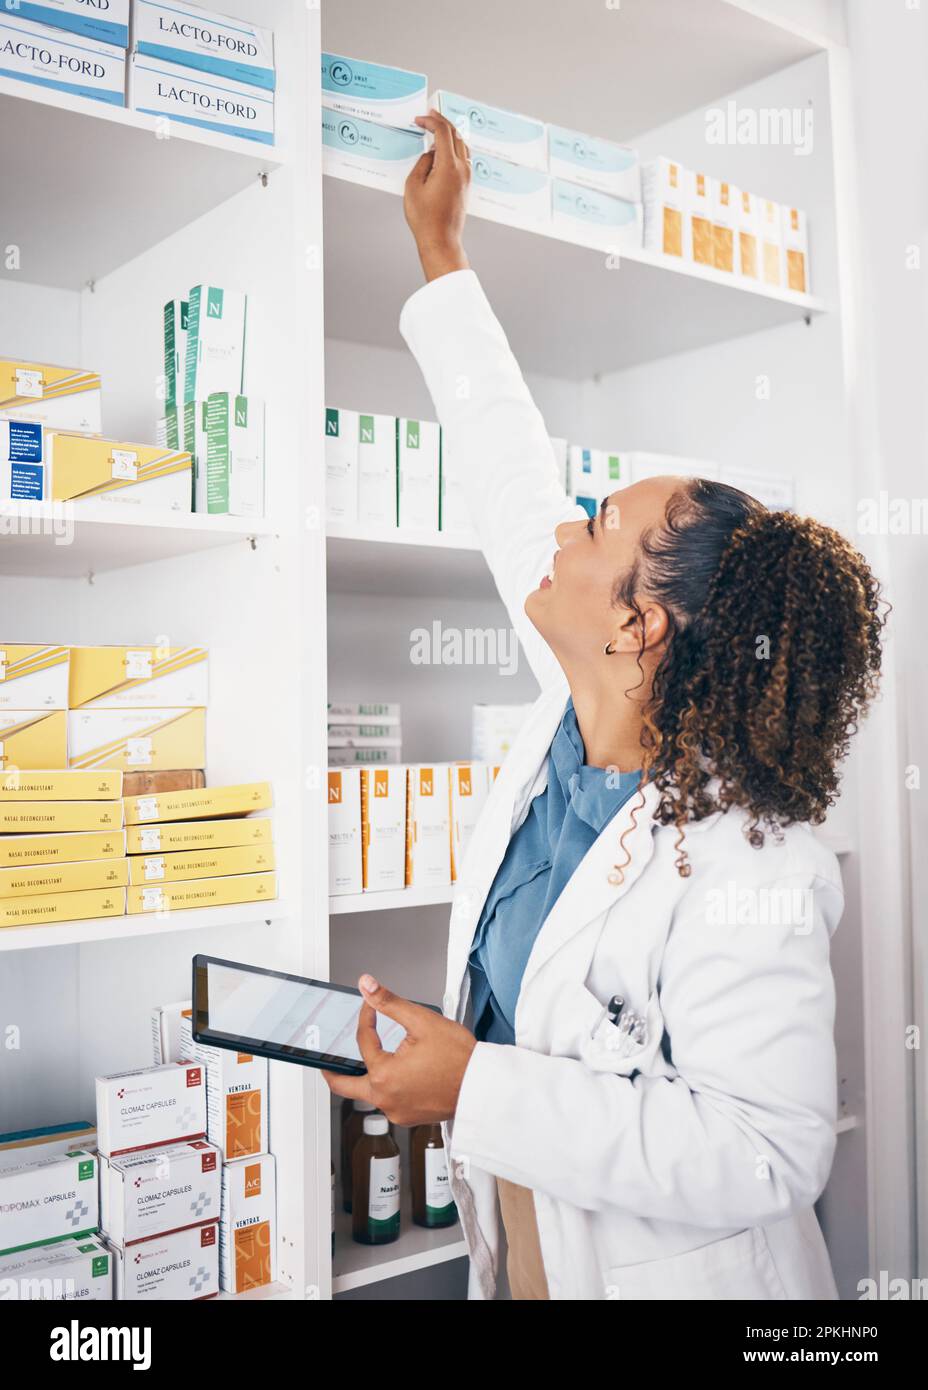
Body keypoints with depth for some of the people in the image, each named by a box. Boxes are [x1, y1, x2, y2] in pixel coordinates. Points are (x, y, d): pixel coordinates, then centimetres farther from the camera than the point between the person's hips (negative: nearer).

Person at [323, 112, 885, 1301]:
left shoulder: (743, 866, -32)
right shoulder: (580, 716, -11)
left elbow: (766, 1151, -32)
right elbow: (509, 474, -3)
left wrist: (476, 1088, -34)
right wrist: (438, 253, 6)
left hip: (673, 1274, -7)